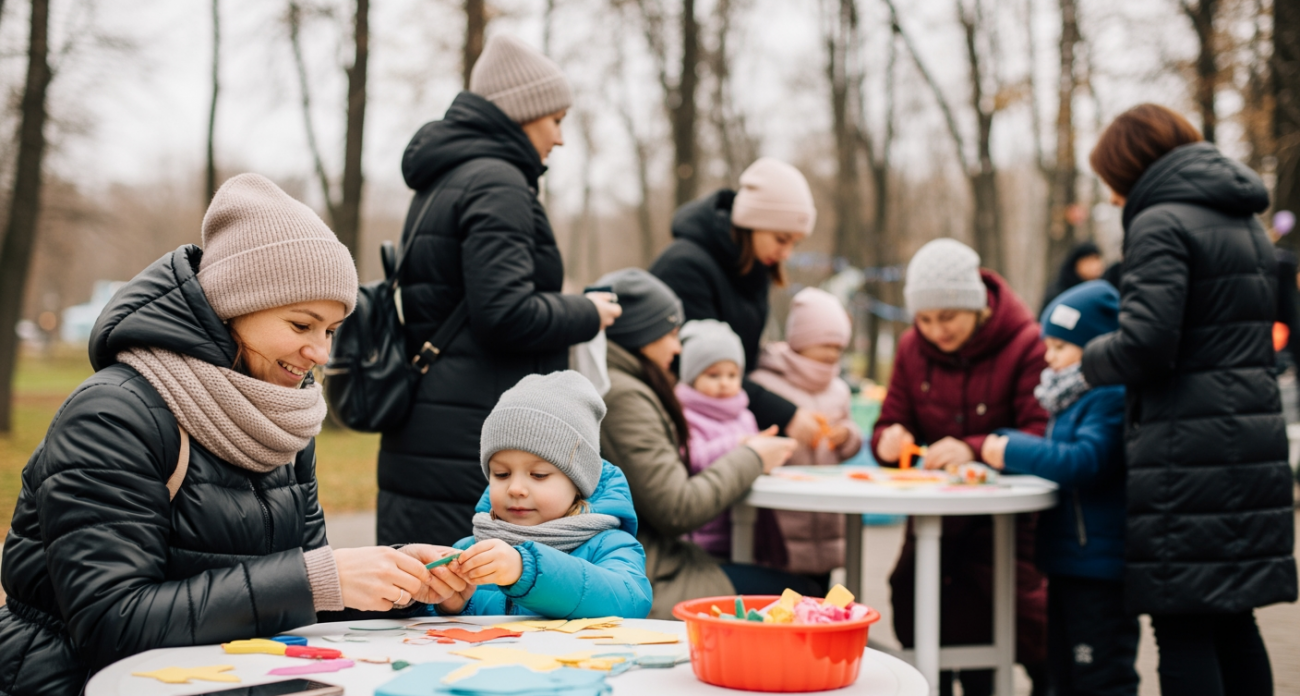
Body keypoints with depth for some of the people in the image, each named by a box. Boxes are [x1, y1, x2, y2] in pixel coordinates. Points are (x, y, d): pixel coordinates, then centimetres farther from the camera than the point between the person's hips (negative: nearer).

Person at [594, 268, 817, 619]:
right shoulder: (623, 396, -15)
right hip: (647, 584, -10)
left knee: (803, 589, 8)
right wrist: (750, 459, -2)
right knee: (798, 594, -6)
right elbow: (677, 510, -17)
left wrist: (739, 455, 11)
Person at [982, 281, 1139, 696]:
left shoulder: (1110, 399, -18)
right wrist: (1006, 449, 6)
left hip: (1100, 566, -11)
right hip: (1069, 563, 11)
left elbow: (1086, 461, -28)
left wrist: (1013, 452, -20)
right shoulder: (1074, 399, 15)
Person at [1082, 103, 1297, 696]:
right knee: (1234, 621, 15)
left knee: (1183, 628, -5)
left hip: (1188, 449, -9)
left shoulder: (1161, 223, -9)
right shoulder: (1246, 221, 19)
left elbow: (1145, 343, -20)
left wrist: (1087, 360, 0)